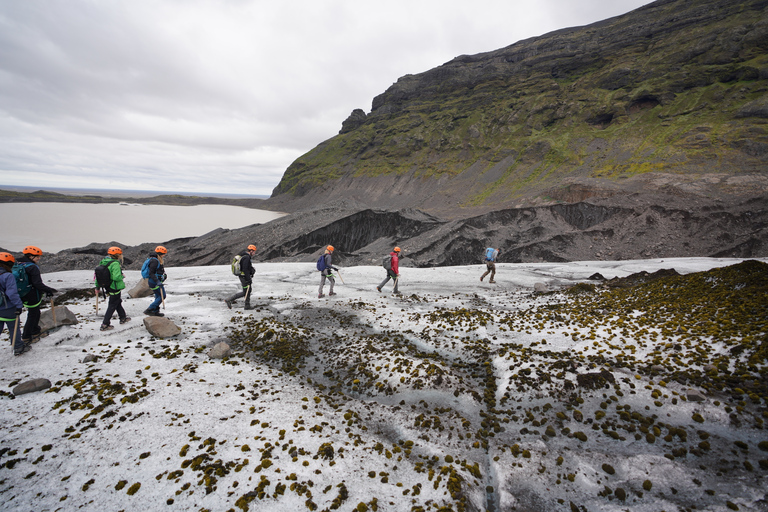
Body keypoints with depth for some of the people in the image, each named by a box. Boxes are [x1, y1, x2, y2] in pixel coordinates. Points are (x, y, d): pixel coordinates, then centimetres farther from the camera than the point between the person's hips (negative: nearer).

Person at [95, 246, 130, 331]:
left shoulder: (103, 262, 5)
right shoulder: (115, 264, -22)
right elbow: (116, 277, -31)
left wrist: (97, 286, 19)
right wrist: (122, 276, -9)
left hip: (108, 287, 9)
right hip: (115, 288, -9)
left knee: (118, 302, 25)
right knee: (112, 306, 1)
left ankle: (123, 318, 40)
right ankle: (105, 324, 4)